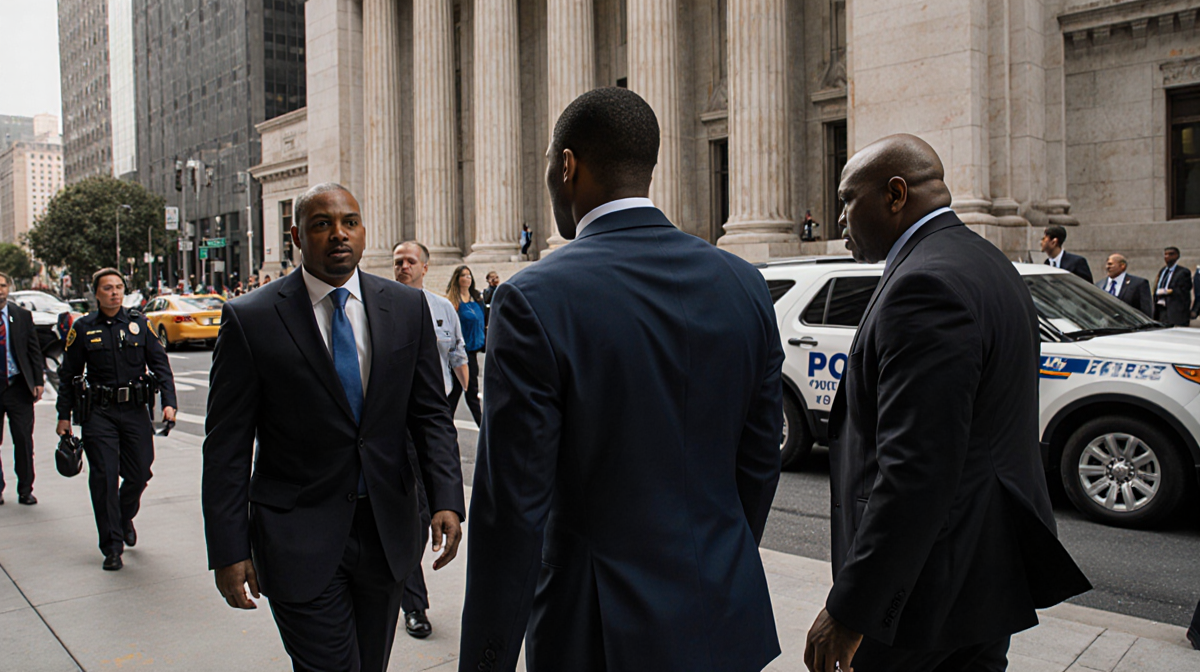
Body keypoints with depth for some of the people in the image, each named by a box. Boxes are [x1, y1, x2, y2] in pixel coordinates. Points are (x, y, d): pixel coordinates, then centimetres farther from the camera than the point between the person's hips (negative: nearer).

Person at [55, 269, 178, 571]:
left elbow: (160, 364, 4)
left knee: (139, 473, 4)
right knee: (104, 478, -4)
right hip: (98, 413, -1)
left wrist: (168, 402, -7)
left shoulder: (139, 323, 5)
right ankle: (112, 547, 7)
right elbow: (68, 374, 8)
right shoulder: (83, 328, 3)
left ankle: (125, 518, 36)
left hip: (135, 410, 1)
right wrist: (64, 415, 6)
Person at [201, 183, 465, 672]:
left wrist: (446, 500, -10)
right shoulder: (251, 319, -7)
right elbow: (226, 446, -5)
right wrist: (229, 550, -8)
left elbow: (431, 414, 3)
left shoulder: (407, 307, 1)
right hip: (299, 536, -3)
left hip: (388, 532, 4)